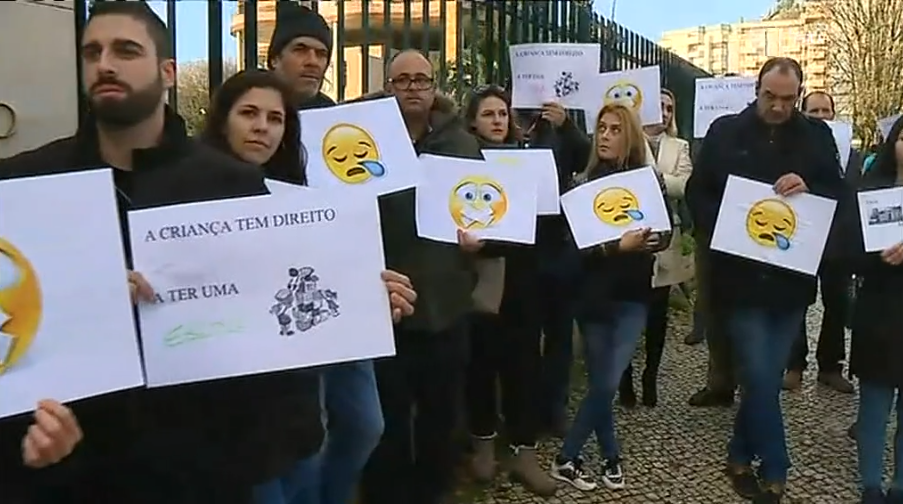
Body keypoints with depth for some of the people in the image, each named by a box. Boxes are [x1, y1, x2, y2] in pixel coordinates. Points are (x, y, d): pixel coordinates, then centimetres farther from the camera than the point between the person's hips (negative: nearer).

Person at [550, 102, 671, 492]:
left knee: (607, 384, -2)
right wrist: (617, 246, -24)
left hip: (632, 295, 1)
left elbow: (665, 234, 2)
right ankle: (610, 457, 23)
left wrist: (643, 242, -19)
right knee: (601, 384, 5)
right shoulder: (584, 181, -3)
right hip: (595, 294, -1)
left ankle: (568, 457, 14)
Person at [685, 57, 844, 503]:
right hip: (741, 275, -2)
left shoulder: (817, 136, 5)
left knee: (766, 377, 11)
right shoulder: (725, 131, 1)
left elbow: (840, 196, 3)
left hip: (791, 277, 3)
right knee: (760, 378, -4)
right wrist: (723, 229, -14)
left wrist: (809, 189, -18)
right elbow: (696, 192, 2)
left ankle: (741, 457, 29)